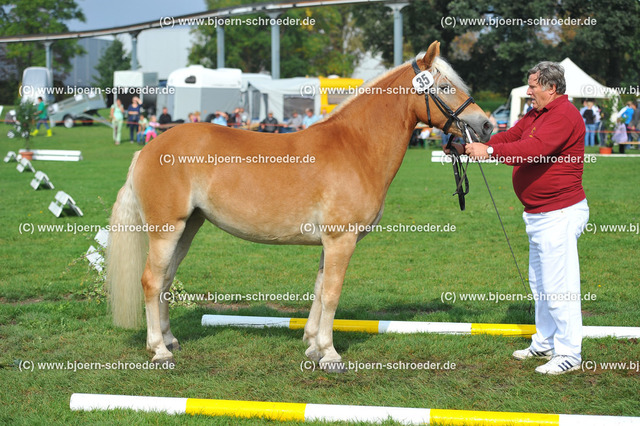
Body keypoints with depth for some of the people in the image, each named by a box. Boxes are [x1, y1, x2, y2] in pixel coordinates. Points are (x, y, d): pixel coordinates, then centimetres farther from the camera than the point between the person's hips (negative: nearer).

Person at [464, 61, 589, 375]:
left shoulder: (564, 115, -18)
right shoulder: (536, 115, 16)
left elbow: (534, 149, -31)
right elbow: (510, 136, 12)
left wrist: (489, 151, -33)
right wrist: (473, 146, -2)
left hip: (559, 214, -11)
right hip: (538, 214, 11)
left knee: (558, 285, -8)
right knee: (540, 282, 18)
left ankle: (569, 354, -3)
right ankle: (544, 344, 29)